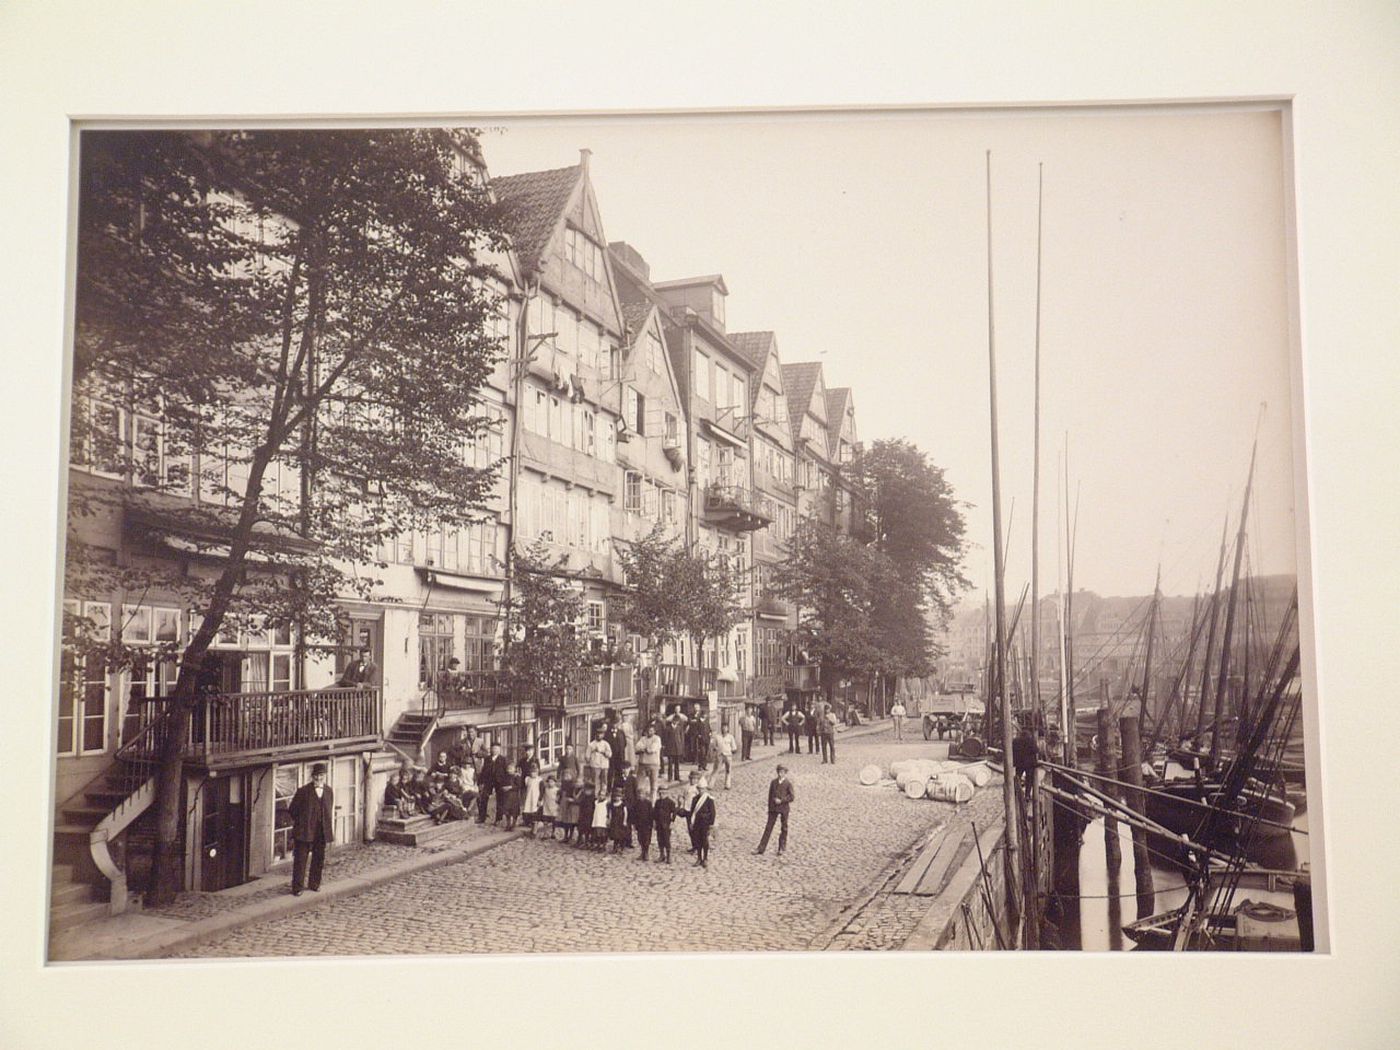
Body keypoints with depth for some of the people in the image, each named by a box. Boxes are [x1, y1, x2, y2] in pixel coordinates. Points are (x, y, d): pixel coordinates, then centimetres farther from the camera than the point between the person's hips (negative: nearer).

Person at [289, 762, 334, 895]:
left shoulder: (330, 792, 6)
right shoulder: (303, 791, -6)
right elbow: (292, 811, 2)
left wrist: (331, 833, 11)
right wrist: (298, 823, 2)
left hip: (322, 833, 4)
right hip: (304, 832, -4)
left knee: (319, 859, 12)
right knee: (300, 860, -1)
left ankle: (314, 884, 28)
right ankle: (297, 888, 8)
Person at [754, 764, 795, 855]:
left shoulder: (788, 783, -5)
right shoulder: (773, 782, 5)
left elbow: (792, 796, -10)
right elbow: (770, 796, 9)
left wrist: (781, 800, -17)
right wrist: (769, 808, 9)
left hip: (784, 808, -2)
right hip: (773, 808, 3)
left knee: (784, 828, 7)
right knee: (768, 827, 1)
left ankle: (781, 848, 20)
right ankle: (761, 848, 3)